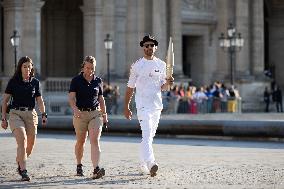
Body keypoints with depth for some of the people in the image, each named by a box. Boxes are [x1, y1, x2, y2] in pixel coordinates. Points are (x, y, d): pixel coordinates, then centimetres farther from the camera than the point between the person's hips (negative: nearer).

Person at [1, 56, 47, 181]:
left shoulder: (35, 82, 9)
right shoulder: (13, 81, 2)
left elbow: (39, 100, 9)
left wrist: (44, 114, -7)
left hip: (31, 114, 3)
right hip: (16, 113, -3)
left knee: (30, 145, 7)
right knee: (22, 141, -20)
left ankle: (19, 161, 37)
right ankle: (23, 171, -23)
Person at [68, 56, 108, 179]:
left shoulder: (98, 81, 7)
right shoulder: (76, 80, -2)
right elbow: (71, 98, -10)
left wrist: (104, 114, 18)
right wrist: (75, 109, -28)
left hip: (95, 114, 1)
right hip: (81, 114, -1)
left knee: (95, 140, -13)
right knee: (81, 141, 10)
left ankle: (96, 169, -25)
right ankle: (79, 166, 33)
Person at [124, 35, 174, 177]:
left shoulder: (161, 65, 10)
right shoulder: (137, 65, 1)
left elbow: (163, 87, 13)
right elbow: (130, 88, 7)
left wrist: (167, 83, -10)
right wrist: (126, 107, 7)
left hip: (157, 105, 4)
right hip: (143, 105, -4)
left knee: (150, 136, 11)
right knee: (147, 135, -18)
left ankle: (143, 164, 25)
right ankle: (151, 164, -30)